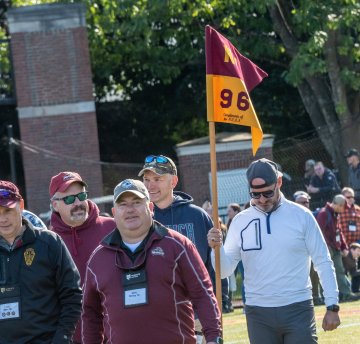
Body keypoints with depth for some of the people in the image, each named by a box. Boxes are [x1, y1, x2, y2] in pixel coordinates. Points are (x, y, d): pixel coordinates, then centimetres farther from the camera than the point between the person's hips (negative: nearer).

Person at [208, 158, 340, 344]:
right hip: (258, 315, 2)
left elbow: (323, 262, 2)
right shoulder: (240, 222, 4)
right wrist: (217, 248, -19)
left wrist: (332, 307, -3)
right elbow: (224, 270, 2)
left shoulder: (301, 215, -1)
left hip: (298, 310, -2)